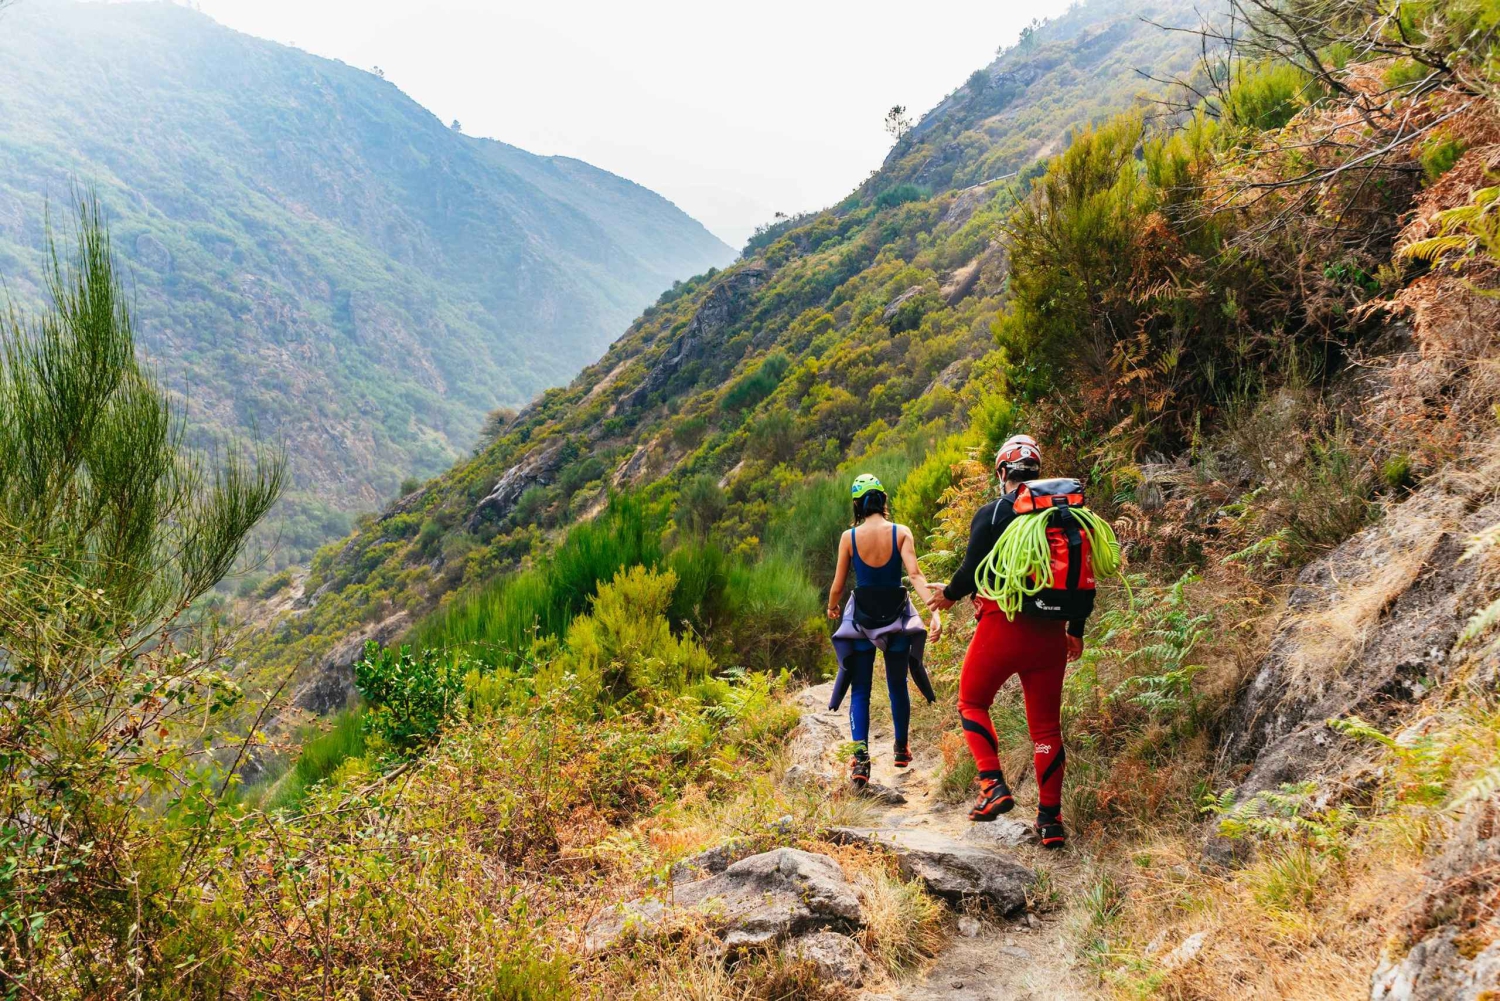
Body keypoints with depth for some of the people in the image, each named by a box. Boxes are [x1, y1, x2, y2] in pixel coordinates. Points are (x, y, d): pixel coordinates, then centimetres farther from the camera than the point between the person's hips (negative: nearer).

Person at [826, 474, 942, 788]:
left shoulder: (849, 537, -6)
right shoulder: (901, 532, -7)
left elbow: (838, 584, 0)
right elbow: (915, 574, -19)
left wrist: (832, 608, 19)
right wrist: (934, 610, -24)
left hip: (861, 617, -1)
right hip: (896, 616, 1)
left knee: (860, 690, 5)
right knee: (897, 686, 19)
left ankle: (860, 756, -11)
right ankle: (902, 750, 32)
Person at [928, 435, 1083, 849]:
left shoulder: (991, 514, -6)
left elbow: (973, 570, -11)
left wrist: (948, 595, 10)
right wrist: (1076, 631, 22)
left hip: (1002, 626, -4)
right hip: (1050, 632, 4)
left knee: (972, 703, 15)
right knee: (1046, 724, 11)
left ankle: (993, 784, -2)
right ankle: (1050, 818, 13)